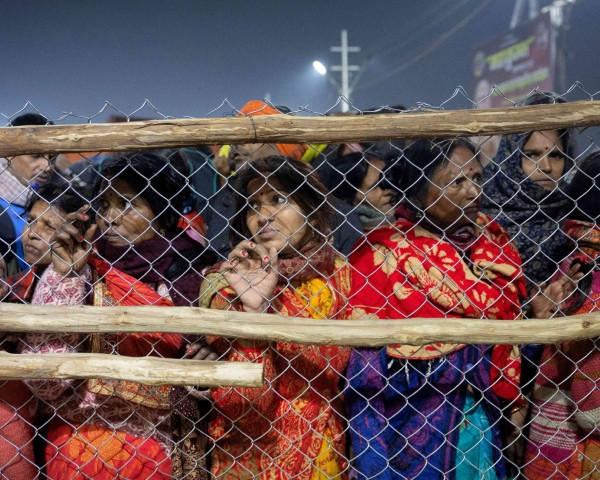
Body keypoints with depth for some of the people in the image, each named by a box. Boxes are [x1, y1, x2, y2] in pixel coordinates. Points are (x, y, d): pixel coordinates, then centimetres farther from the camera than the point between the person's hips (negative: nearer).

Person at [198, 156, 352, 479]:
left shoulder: (340, 275, -5)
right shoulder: (223, 280, -6)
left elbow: (333, 367, -18)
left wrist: (267, 303, -25)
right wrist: (251, 305, -27)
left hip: (314, 451, 0)